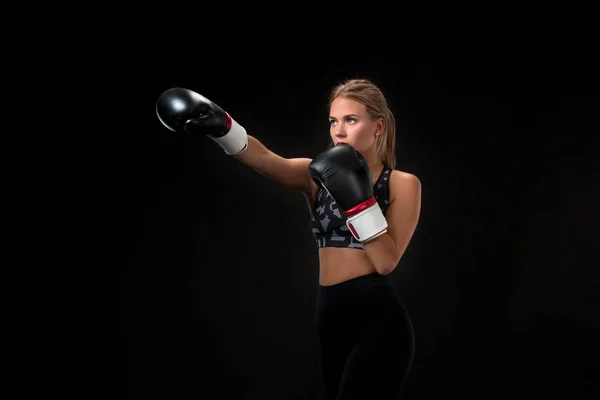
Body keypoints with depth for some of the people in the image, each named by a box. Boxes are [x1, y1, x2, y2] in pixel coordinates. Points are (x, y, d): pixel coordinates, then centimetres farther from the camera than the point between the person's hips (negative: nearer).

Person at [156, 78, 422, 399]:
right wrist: (221, 128, -27)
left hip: (377, 319, -6)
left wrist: (358, 198, -20)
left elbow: (386, 261, -11)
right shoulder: (318, 176, 9)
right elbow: (265, 160, -10)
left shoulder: (403, 184, -1)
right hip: (331, 317, 6)